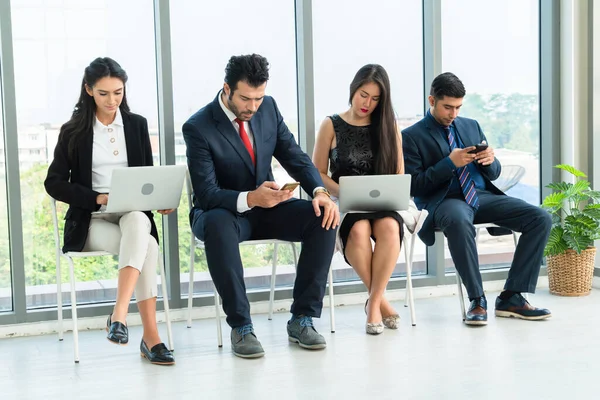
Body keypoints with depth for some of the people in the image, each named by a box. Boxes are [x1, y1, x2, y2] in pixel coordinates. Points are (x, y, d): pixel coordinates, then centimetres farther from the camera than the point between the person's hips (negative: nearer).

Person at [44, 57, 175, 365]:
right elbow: (54, 183, 0)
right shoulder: (73, 131, 4)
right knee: (146, 245, -33)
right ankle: (150, 337, -33)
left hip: (133, 214, 2)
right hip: (90, 221, -2)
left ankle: (119, 314, -42)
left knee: (138, 224, -37)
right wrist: (98, 198, -15)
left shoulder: (137, 124, 13)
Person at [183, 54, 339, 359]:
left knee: (323, 218, -21)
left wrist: (319, 191, -20)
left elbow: (294, 156, 1)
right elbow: (207, 194, -22)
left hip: (266, 206, 5)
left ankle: (302, 319, -13)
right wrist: (249, 198, -40)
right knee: (217, 225, -41)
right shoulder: (198, 128, -17)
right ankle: (240, 326, -29)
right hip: (222, 211, -5)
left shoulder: (268, 108, -1)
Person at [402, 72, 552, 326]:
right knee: (459, 221, -43)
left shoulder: (471, 126, 19)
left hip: (482, 195, 6)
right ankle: (477, 300, -27)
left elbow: (493, 174, 20)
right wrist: (450, 163, -15)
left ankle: (511, 297, -13)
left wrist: (490, 161, -5)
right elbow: (413, 186, -7)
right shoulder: (411, 136, 2)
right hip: (444, 201, -6)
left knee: (541, 219, -16)